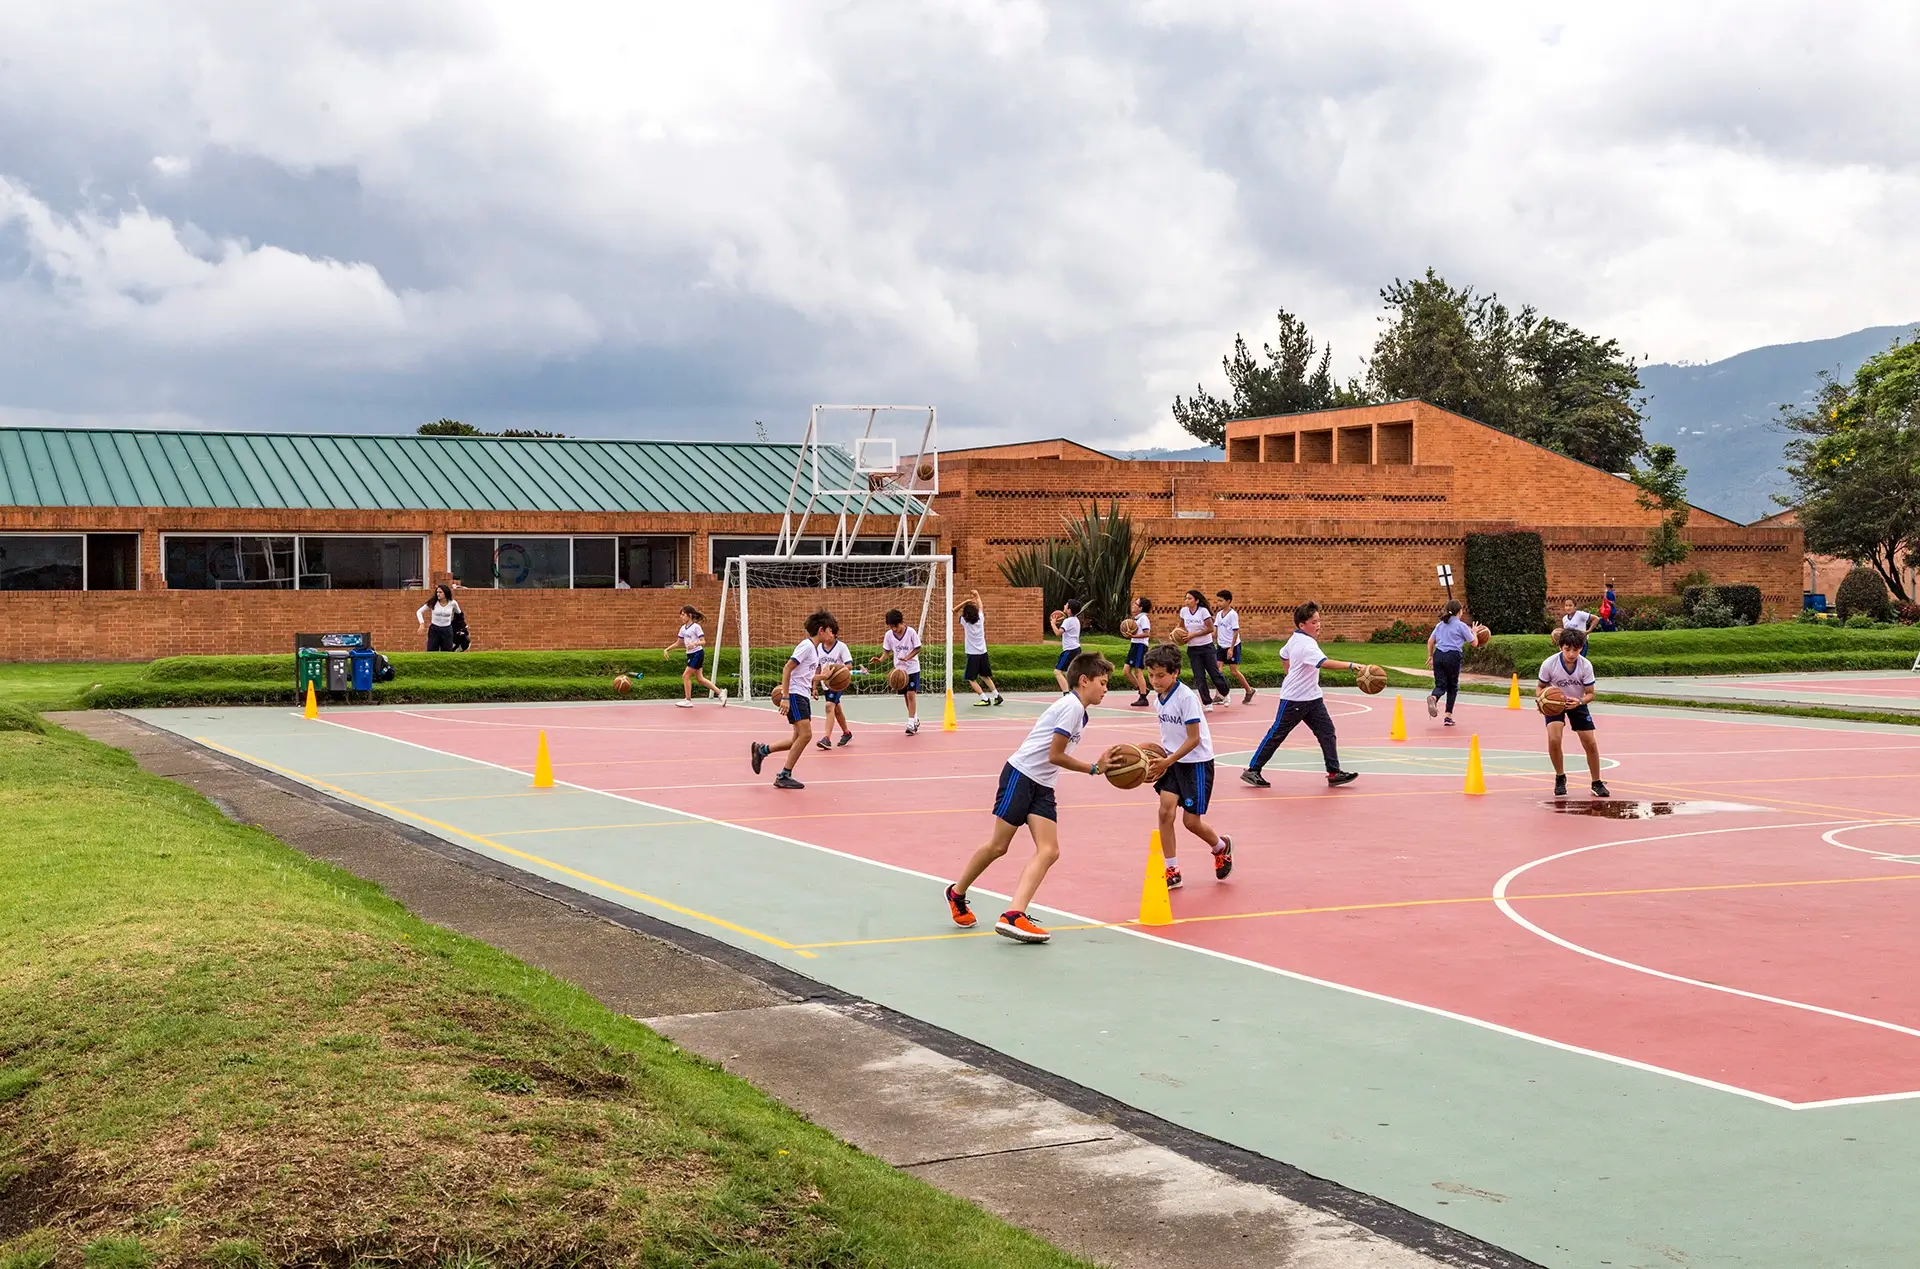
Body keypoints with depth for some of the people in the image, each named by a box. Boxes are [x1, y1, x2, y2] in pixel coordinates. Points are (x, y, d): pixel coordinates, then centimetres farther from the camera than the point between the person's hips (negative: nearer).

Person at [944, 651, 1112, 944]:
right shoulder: (1071, 706, -12)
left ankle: (1013, 916, -19)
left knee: (1049, 851, -9)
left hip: (1042, 787, 9)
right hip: (1021, 775, -9)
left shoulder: (1078, 710, 17)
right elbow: (1055, 756, -14)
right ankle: (957, 893, 22)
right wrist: (1093, 769, -3)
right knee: (998, 845, -2)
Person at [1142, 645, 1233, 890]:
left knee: (1191, 821, -1)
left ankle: (1221, 847, 32)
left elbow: (1194, 739, -20)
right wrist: (1161, 758, 2)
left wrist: (1168, 762, -22)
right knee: (1165, 810, -10)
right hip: (1173, 761, 6)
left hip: (1196, 762, -6)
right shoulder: (1159, 698, 1)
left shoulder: (1186, 697, -21)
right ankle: (1172, 871, 0)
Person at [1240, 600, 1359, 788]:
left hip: (1312, 697, 9)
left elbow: (1283, 656, 24)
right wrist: (1350, 665, -47)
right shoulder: (1307, 645, -24)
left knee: (1327, 731, 2)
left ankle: (1334, 773, 3)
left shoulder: (1295, 639, 6)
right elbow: (1324, 663, -40)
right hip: (1294, 699, -9)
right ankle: (1252, 770, 9)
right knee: (1277, 734, 0)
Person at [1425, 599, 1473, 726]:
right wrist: (1473, 632, 26)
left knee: (1441, 685, 2)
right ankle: (1449, 716, 9)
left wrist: (1430, 656, 22)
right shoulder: (1461, 625, 1)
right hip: (1453, 656, -4)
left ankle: (1433, 697, -34)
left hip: (1438, 655, 4)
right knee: (1452, 687, 11)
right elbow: (1474, 643, 7)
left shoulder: (1441, 625, 16)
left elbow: (1430, 641, 14)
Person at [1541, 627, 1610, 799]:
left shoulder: (1586, 665, -23)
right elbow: (1540, 687, -9)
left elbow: (1590, 693, -15)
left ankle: (1597, 783, 17)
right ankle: (1560, 778, 1)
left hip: (1577, 703, 2)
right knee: (1554, 739, -23)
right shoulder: (1549, 664, -26)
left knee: (1590, 743, -3)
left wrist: (1579, 701, -37)